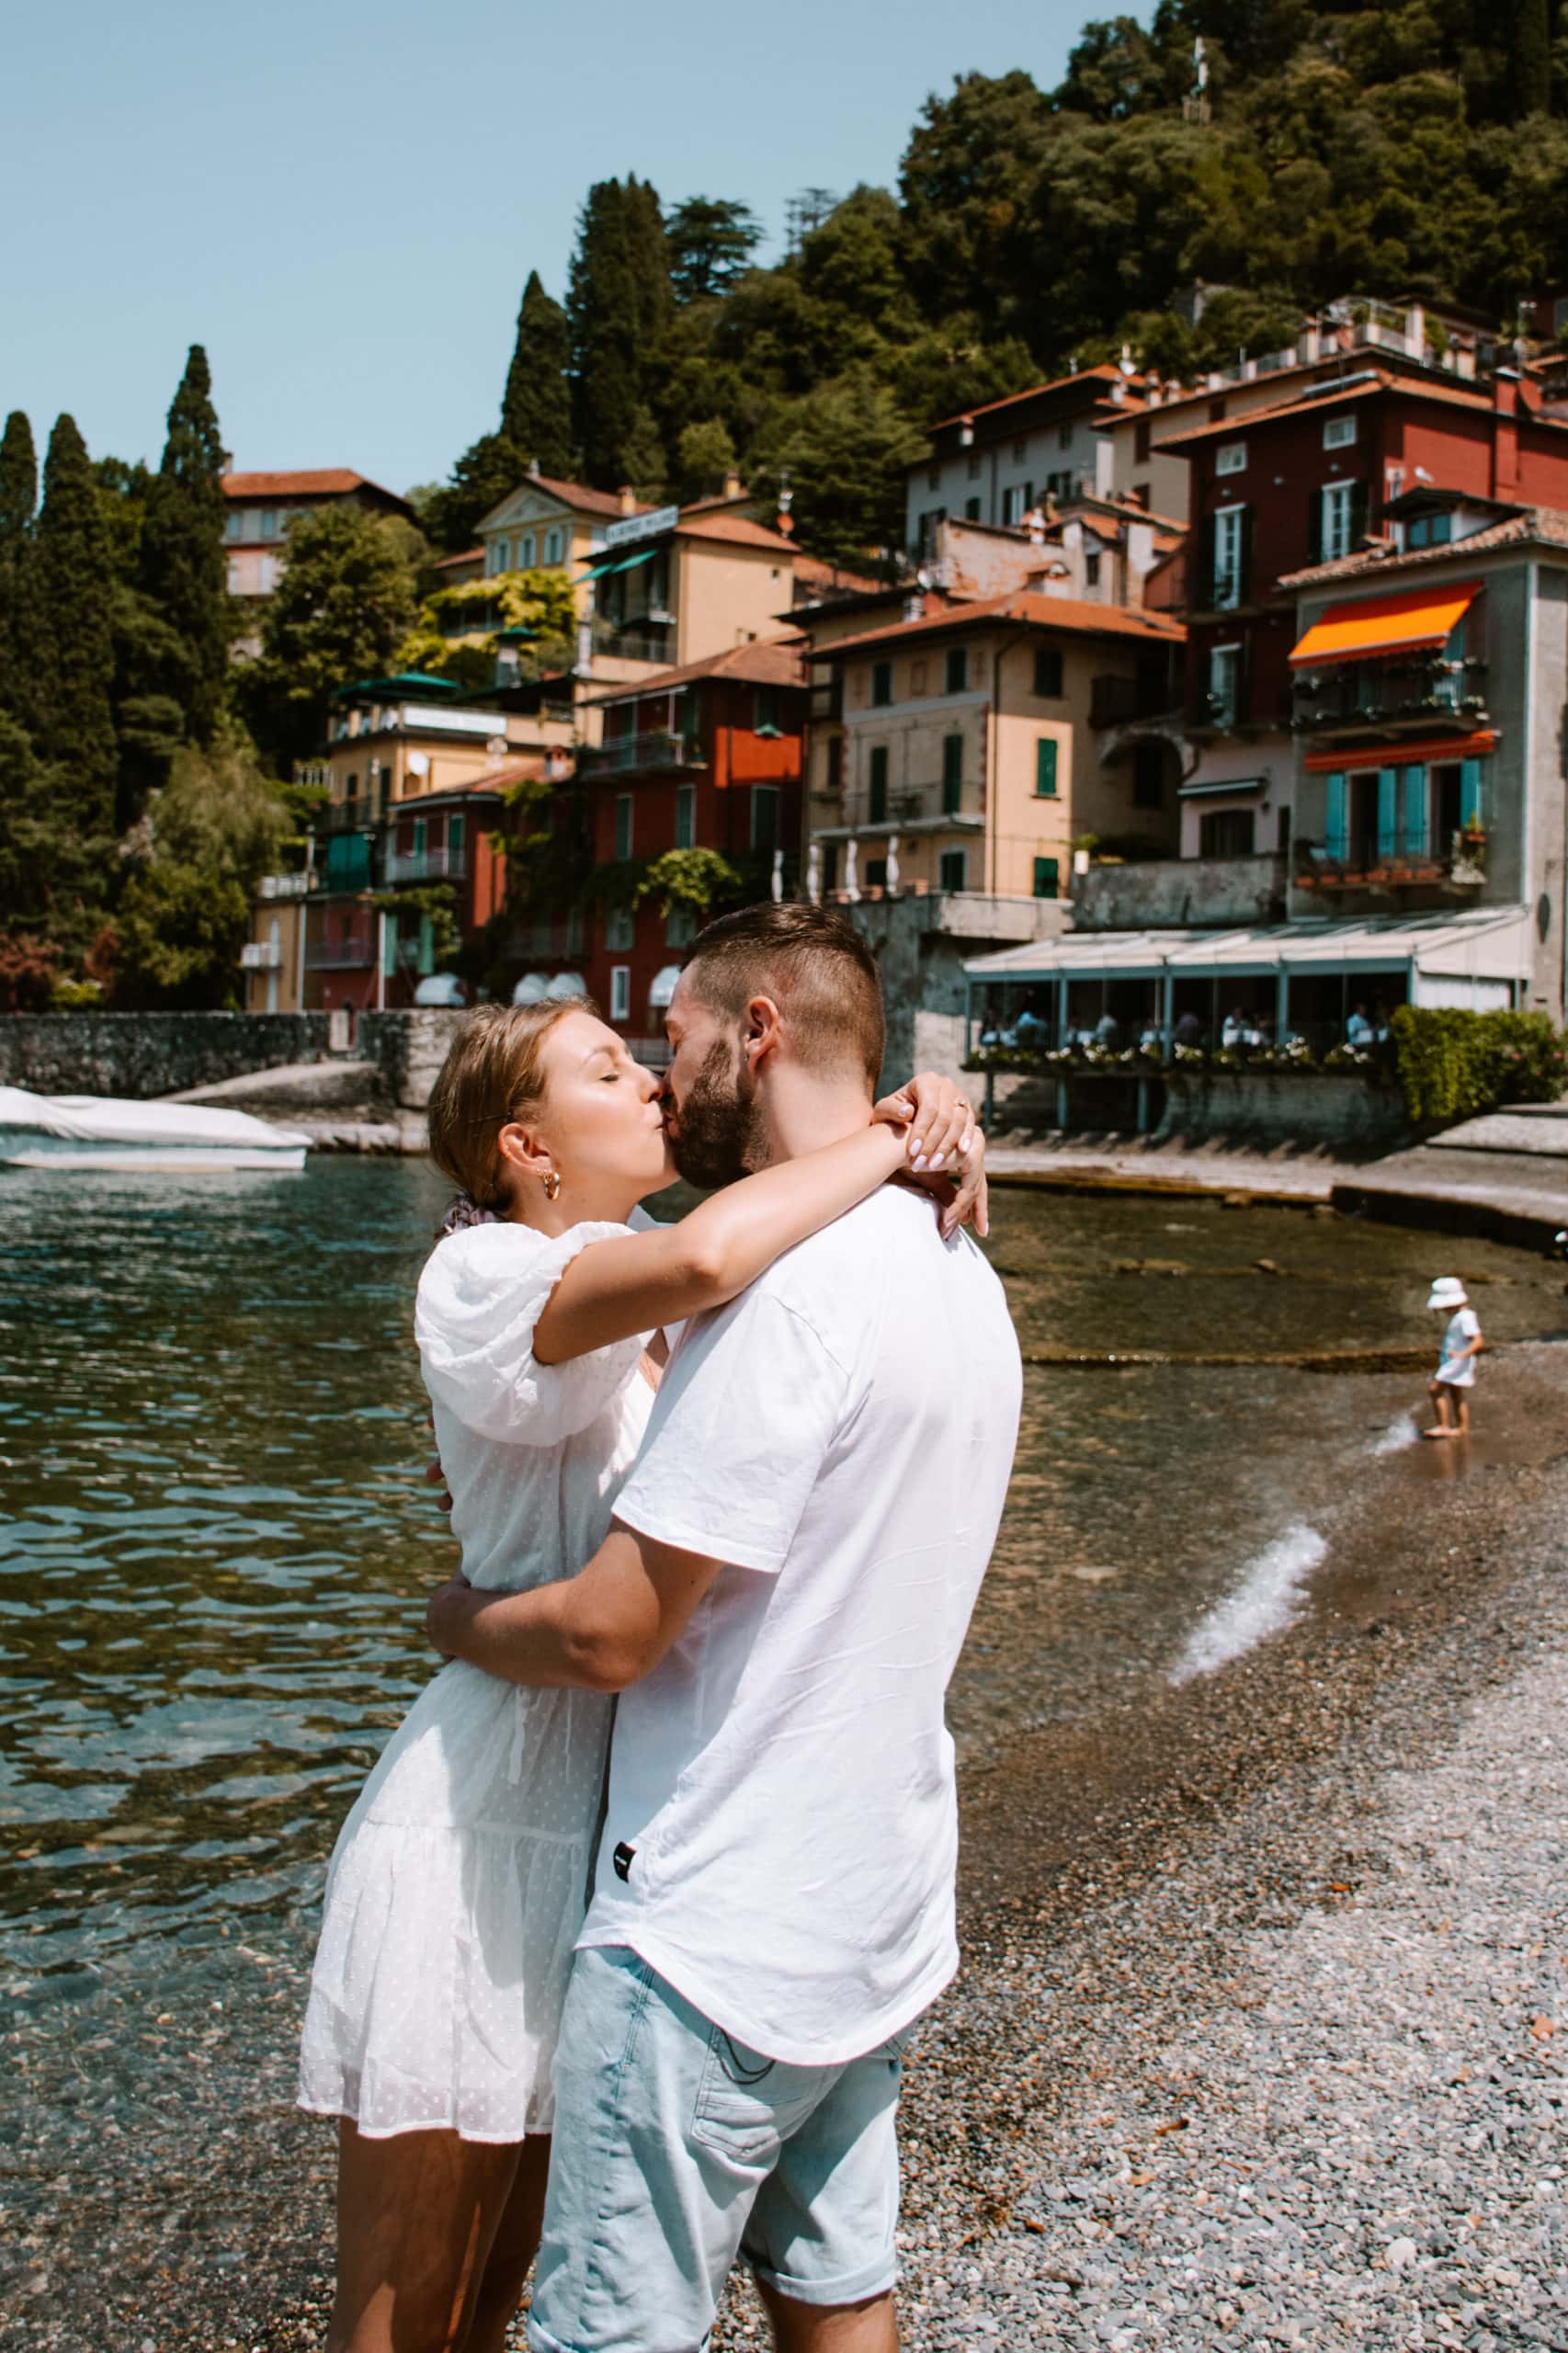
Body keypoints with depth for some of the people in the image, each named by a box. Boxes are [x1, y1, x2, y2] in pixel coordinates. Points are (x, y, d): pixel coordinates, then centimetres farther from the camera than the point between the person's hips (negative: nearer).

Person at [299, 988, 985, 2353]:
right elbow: (703, 1255, -37)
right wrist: (891, 1133, -22)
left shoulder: (637, 1285, 7)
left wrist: (939, 1159, -7)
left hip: (603, 1820, 8)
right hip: (479, 1840, -7)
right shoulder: (485, 1276, -17)